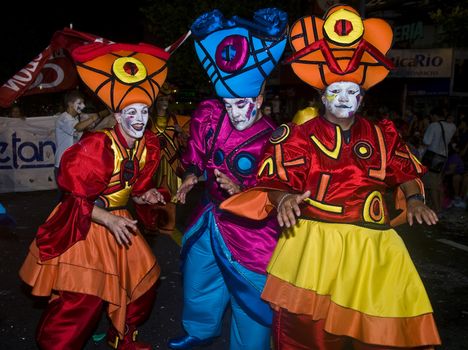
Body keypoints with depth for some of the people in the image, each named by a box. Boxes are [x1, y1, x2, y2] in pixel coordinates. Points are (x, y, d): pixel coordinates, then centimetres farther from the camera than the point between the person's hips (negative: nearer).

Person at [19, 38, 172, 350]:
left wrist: (147, 196, -11)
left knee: (143, 278, 14)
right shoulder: (97, 147, -24)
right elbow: (75, 198, -19)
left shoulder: (150, 147, -3)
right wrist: (110, 220, -25)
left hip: (119, 222, 7)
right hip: (84, 226, -7)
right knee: (82, 301, -7)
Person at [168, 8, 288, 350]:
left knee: (249, 298, 10)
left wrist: (241, 192, -33)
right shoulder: (211, 117, -9)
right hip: (210, 219, 7)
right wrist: (191, 177, -10)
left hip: (249, 230, -6)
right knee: (198, 283, 27)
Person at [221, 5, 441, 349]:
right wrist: (284, 198, -21)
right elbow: (275, 180, 0)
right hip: (313, 239, -3)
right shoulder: (301, 136, 4)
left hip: (371, 243, 4)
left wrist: (414, 200, 6)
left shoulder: (381, 135, 13)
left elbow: (406, 171, 24)